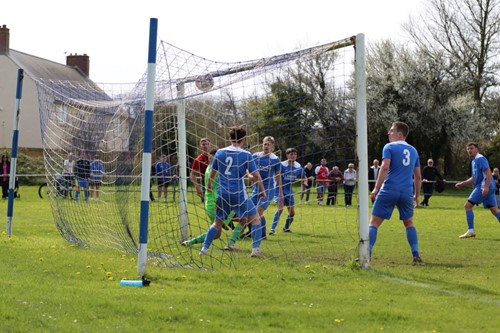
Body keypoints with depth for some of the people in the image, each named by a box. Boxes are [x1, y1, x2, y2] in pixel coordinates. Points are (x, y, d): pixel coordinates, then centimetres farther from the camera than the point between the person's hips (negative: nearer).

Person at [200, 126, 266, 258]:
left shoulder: (220, 153, 4)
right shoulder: (246, 155, -6)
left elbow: (212, 173, 13)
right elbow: (256, 175, -4)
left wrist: (209, 186, 31)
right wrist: (262, 191, 10)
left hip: (222, 193, 4)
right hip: (239, 194, -4)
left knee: (217, 223, 17)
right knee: (256, 219, 9)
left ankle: (204, 249, 11)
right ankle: (256, 249, 0)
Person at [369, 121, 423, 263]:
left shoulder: (389, 147, 0)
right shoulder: (413, 150, 16)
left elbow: (385, 168, -14)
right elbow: (418, 176, 17)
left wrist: (376, 189, -15)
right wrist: (417, 195, 25)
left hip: (389, 190, -5)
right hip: (407, 192, 5)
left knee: (374, 222, 1)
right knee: (409, 223, 21)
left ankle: (367, 254, -8)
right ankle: (416, 254, 12)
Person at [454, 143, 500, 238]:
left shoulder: (480, 159, -8)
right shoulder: (474, 161, 22)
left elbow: (488, 173, -18)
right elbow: (474, 179, 29)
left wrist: (486, 187, -27)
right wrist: (462, 184, 21)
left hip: (483, 187, -10)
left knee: (468, 205, -6)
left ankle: (471, 231, -5)